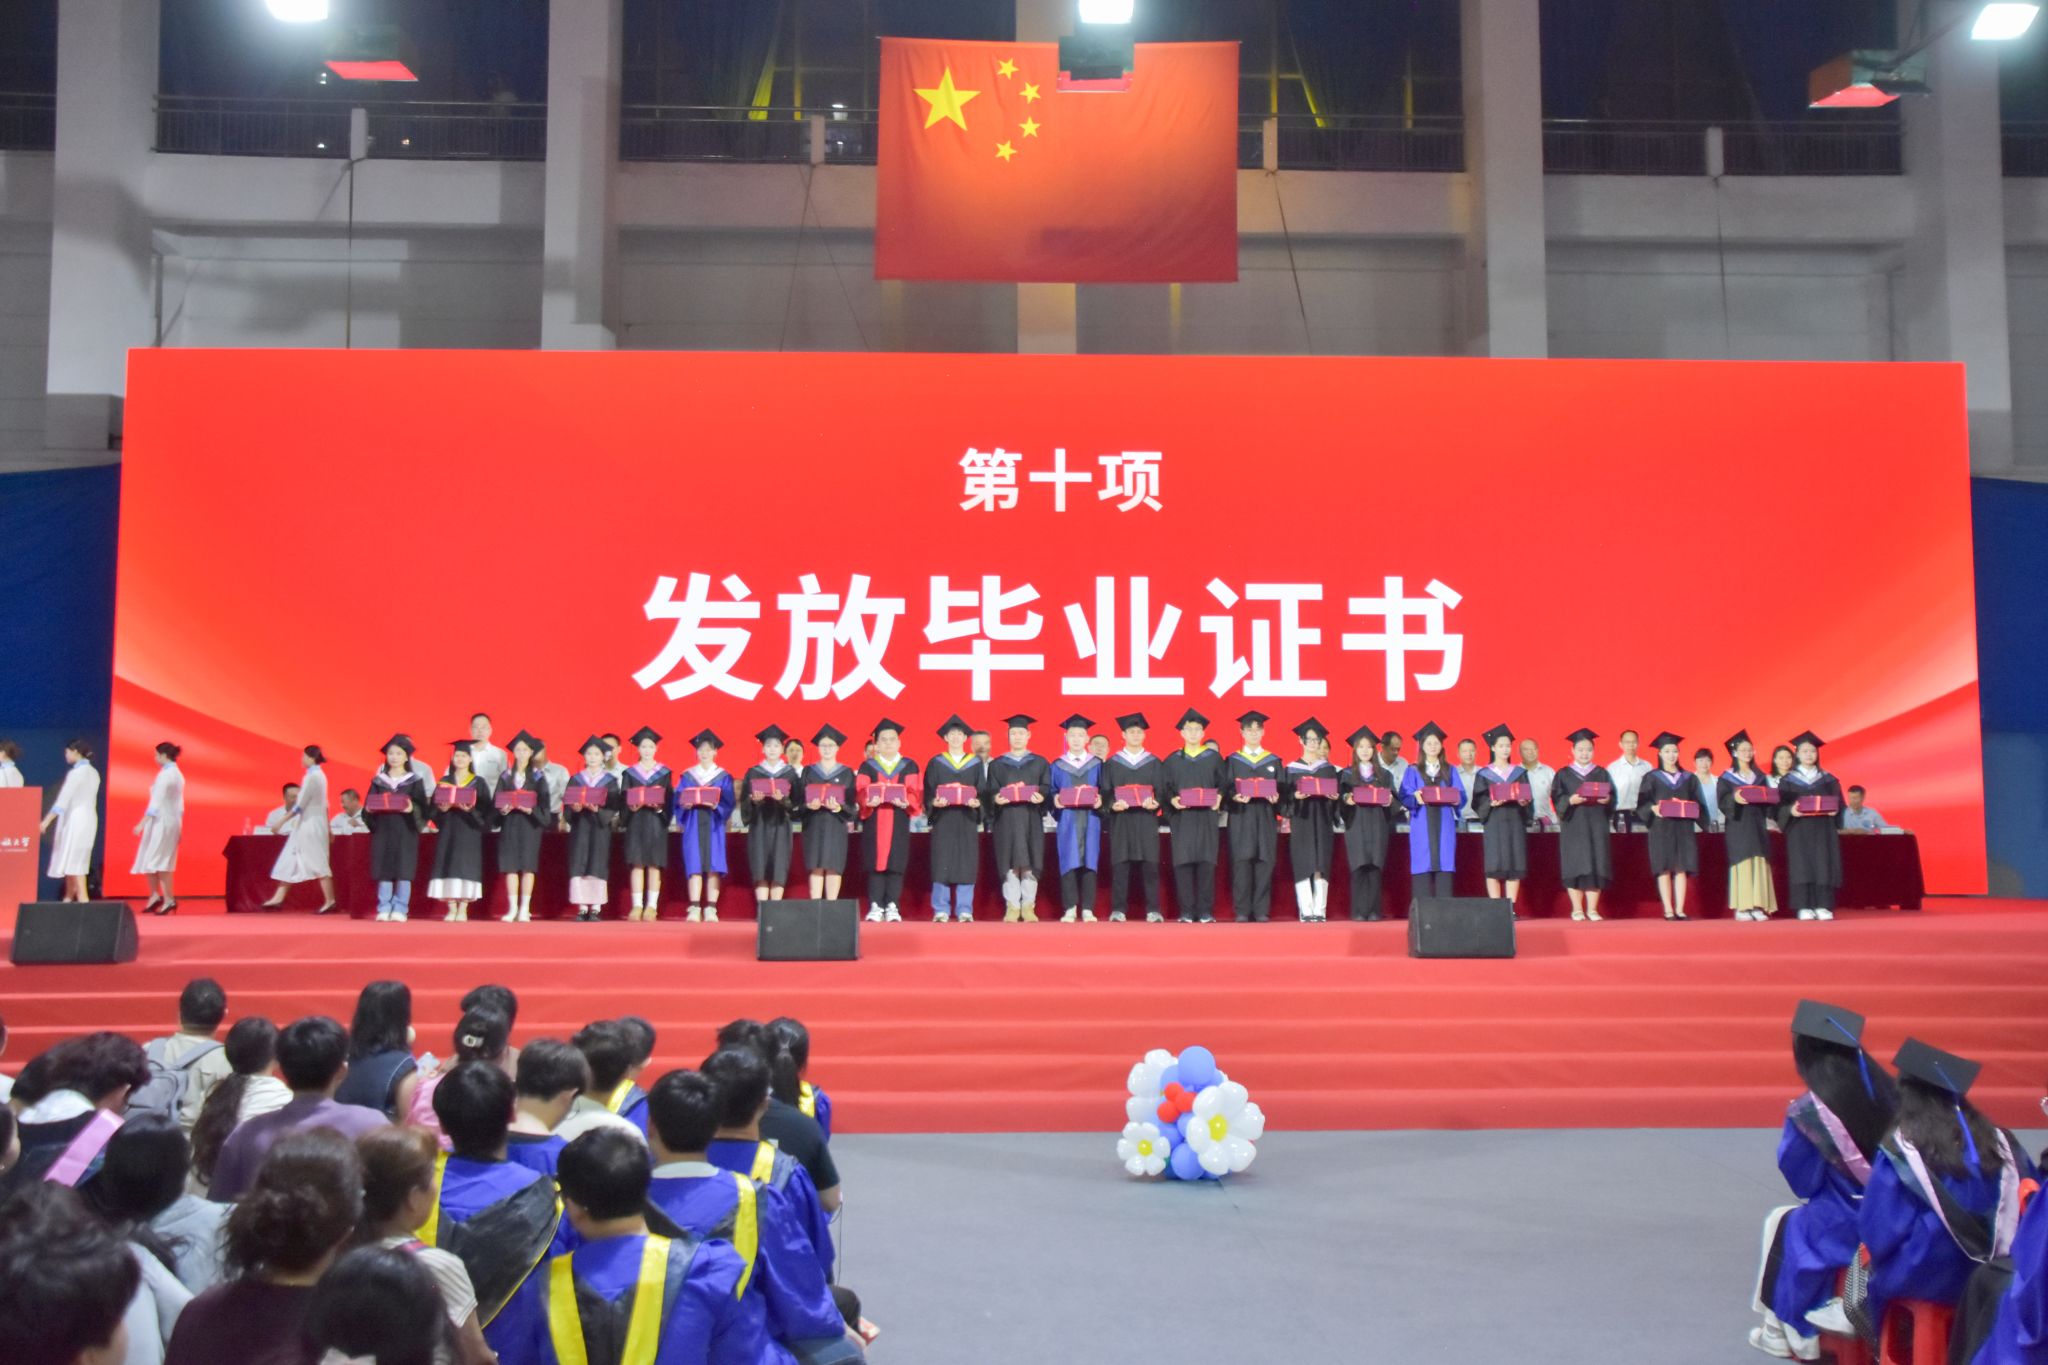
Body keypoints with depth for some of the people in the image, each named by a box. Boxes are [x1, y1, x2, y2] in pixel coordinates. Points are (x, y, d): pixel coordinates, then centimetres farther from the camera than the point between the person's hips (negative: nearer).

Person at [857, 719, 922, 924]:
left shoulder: (909, 767, 12)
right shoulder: (867, 766, 11)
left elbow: (915, 792, 2)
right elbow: (860, 792, 1)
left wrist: (906, 801, -19)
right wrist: (868, 800, -21)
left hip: (899, 822, 0)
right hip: (873, 821, 0)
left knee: (896, 864, -3)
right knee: (875, 863, -4)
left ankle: (892, 907, 1)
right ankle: (875, 907, -1)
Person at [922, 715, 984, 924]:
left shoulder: (976, 763, 11)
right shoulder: (936, 763, 9)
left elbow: (982, 791, 6)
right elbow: (928, 792, 4)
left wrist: (977, 802, -15)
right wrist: (934, 802, -17)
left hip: (967, 820, 1)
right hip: (942, 820, 0)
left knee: (966, 864, -2)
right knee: (942, 864, -4)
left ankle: (964, 910, 3)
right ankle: (941, 911, 0)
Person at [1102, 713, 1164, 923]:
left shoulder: (1154, 763, 12)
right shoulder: (1112, 763, 10)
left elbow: (1162, 791, 5)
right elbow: (1105, 792, 4)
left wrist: (1156, 803, -16)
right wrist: (1112, 804, -17)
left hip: (1146, 820, 0)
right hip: (1120, 820, 0)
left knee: (1149, 864, -4)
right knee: (1120, 864, -3)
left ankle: (1153, 911, -1)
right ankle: (1118, 910, 1)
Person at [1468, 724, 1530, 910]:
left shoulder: (1519, 773, 14)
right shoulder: (1483, 774, 6)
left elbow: (1529, 797, 10)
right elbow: (1478, 802, 0)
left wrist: (1524, 801, -12)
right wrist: (1491, 803, -20)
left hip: (1515, 821, 2)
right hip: (1494, 822, -2)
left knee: (1515, 865, -2)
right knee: (1495, 866, -8)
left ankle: (1511, 907, 2)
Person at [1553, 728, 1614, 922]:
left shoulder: (1601, 773, 12)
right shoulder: (1564, 774, 7)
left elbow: (1612, 796, 9)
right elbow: (1557, 798, -1)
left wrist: (1607, 799, -12)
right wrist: (1570, 800, -19)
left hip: (1597, 826, 2)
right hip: (1573, 826, -2)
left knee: (1596, 865, -3)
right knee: (1575, 866, -3)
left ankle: (1592, 909, 4)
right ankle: (1577, 909, 5)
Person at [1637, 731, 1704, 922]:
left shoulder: (1689, 778, 14)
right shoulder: (1652, 778, 7)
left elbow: (1698, 803, 11)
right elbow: (1642, 803, 1)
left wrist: (1692, 809, -11)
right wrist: (1653, 808, -19)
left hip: (1683, 828, 2)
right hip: (1661, 828, -2)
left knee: (1681, 869, -2)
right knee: (1664, 868, -5)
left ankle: (1680, 910, -1)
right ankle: (1668, 910, -3)